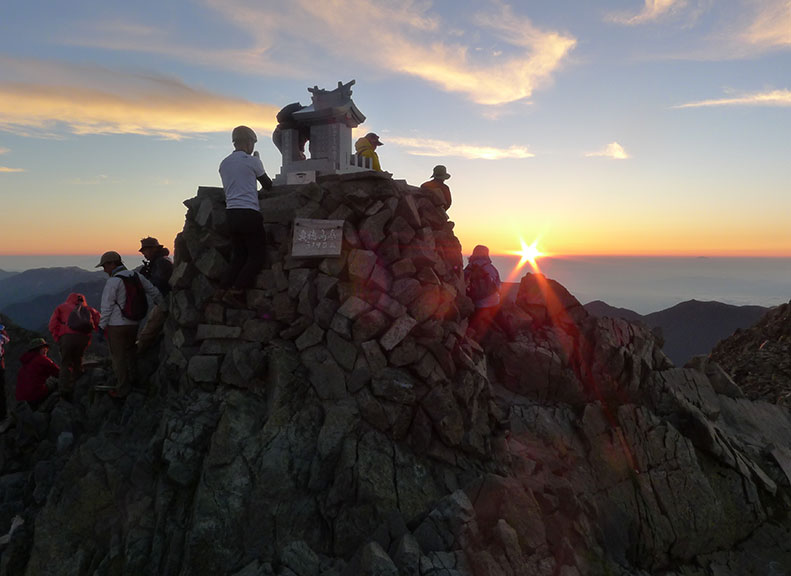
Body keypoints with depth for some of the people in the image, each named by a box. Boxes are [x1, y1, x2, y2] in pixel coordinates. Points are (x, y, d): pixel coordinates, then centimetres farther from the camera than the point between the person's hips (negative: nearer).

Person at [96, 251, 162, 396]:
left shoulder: (113, 282, -17)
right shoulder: (137, 276, 1)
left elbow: (106, 308, -14)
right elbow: (154, 293, 8)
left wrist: (101, 327, -4)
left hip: (116, 326, -6)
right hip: (133, 324, 6)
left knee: (118, 357, 7)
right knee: (131, 353, 23)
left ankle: (123, 388, 17)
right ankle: (134, 379, 35)